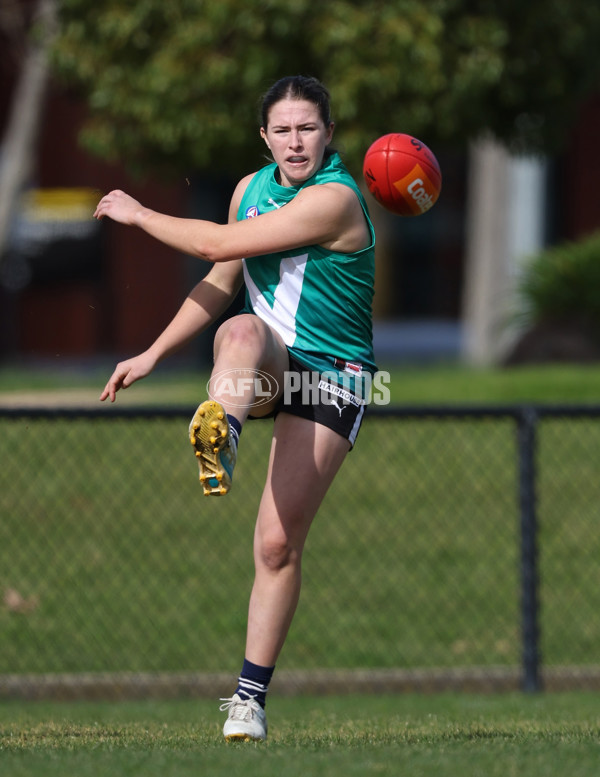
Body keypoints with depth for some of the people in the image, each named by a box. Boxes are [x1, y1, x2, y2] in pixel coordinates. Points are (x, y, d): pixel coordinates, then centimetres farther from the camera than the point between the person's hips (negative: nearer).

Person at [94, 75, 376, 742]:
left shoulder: (334, 199, -19)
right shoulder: (252, 188, 5)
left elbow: (217, 243, -20)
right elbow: (219, 283, 17)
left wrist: (137, 214, -7)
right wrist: (152, 355, 14)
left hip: (330, 379, -4)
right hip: (262, 365, 4)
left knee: (278, 543, -11)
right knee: (243, 329, -36)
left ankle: (251, 694, 1)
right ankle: (219, 431, -69)